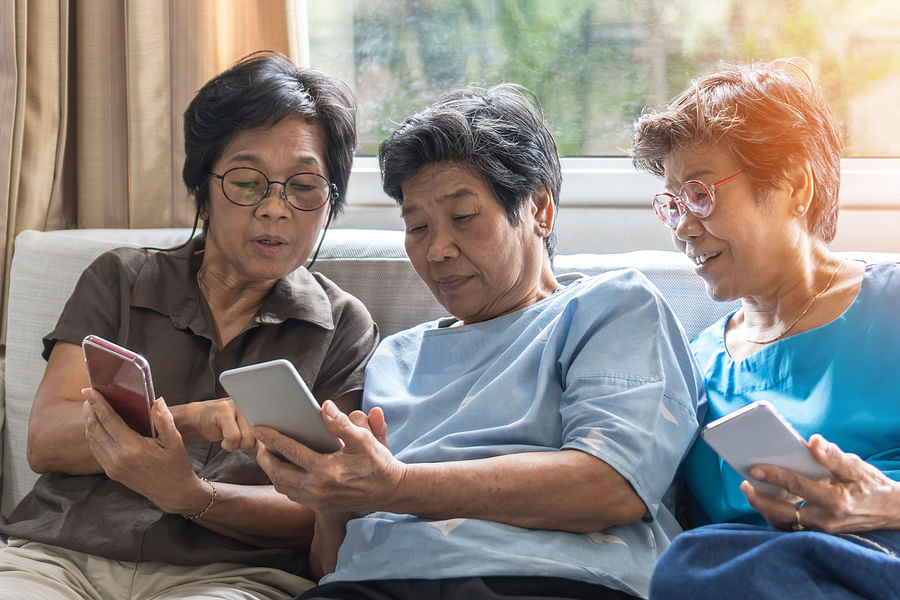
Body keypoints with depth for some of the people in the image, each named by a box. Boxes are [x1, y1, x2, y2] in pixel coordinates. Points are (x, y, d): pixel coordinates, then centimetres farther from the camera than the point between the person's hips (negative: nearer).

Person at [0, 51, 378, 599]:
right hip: (62, 550, 2)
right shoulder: (121, 281, 18)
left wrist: (186, 494, -16)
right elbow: (46, 439, 5)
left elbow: (322, 516, 3)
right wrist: (191, 420, -14)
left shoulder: (342, 327, 14)